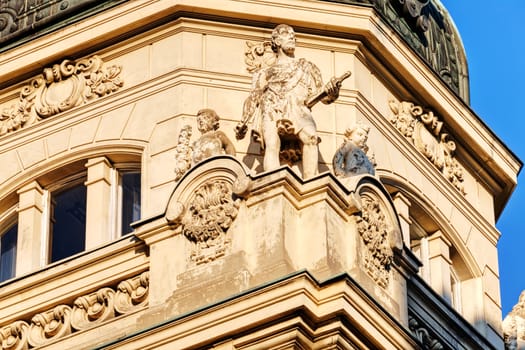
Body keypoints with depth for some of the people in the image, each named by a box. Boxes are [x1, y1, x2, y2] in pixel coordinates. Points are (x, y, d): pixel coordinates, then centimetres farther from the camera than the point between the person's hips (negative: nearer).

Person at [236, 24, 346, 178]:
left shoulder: (306, 67, 31)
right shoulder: (265, 72, 31)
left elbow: (321, 94, 19)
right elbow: (254, 98, 21)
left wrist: (331, 91, -6)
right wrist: (243, 122, 4)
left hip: (298, 109, 0)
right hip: (271, 111, 1)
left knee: (310, 136, -34)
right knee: (271, 144, -31)